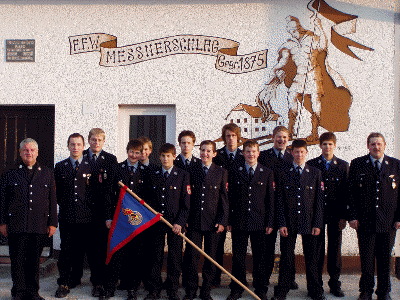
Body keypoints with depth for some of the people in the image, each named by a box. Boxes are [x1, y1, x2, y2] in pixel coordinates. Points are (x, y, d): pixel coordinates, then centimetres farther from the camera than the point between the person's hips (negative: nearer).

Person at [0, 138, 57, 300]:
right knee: (17, 260, 3)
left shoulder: (47, 174, 11)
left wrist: (52, 223, 5)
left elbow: (52, 200, 10)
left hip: (40, 225, 1)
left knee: (34, 260, 8)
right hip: (17, 225, -1)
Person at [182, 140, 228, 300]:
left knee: (211, 258, 6)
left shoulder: (221, 172, 4)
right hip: (194, 221, 1)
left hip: (213, 221, -1)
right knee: (191, 256, 0)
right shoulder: (192, 170, 8)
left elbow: (224, 198, 2)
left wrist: (222, 221, -5)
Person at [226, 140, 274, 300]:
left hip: (259, 222, 0)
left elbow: (270, 200, 4)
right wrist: (229, 221, 1)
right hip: (239, 221, 1)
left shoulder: (267, 173, 5)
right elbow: (231, 198, 6)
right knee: (238, 257, 6)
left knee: (260, 257, 7)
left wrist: (270, 223, -1)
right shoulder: (235, 172, 6)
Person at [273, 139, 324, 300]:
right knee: (286, 258, 5)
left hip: (309, 223, 0)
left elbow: (319, 200, 4)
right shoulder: (284, 173, 6)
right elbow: (280, 200, 3)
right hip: (289, 222, 0)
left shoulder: (315, 173, 6)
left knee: (312, 258, 6)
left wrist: (318, 224, -3)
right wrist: (281, 223, -4)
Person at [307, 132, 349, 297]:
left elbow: (346, 191, 3)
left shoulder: (343, 165, 7)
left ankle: (335, 283, 17)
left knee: (335, 248, 6)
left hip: (335, 214, 1)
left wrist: (344, 215, -2)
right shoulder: (311, 164, 4)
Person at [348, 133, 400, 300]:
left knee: (385, 259, 9)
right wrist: (352, 216, -5)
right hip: (365, 220, -1)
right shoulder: (357, 164, 3)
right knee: (366, 259, 5)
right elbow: (351, 192, 1)